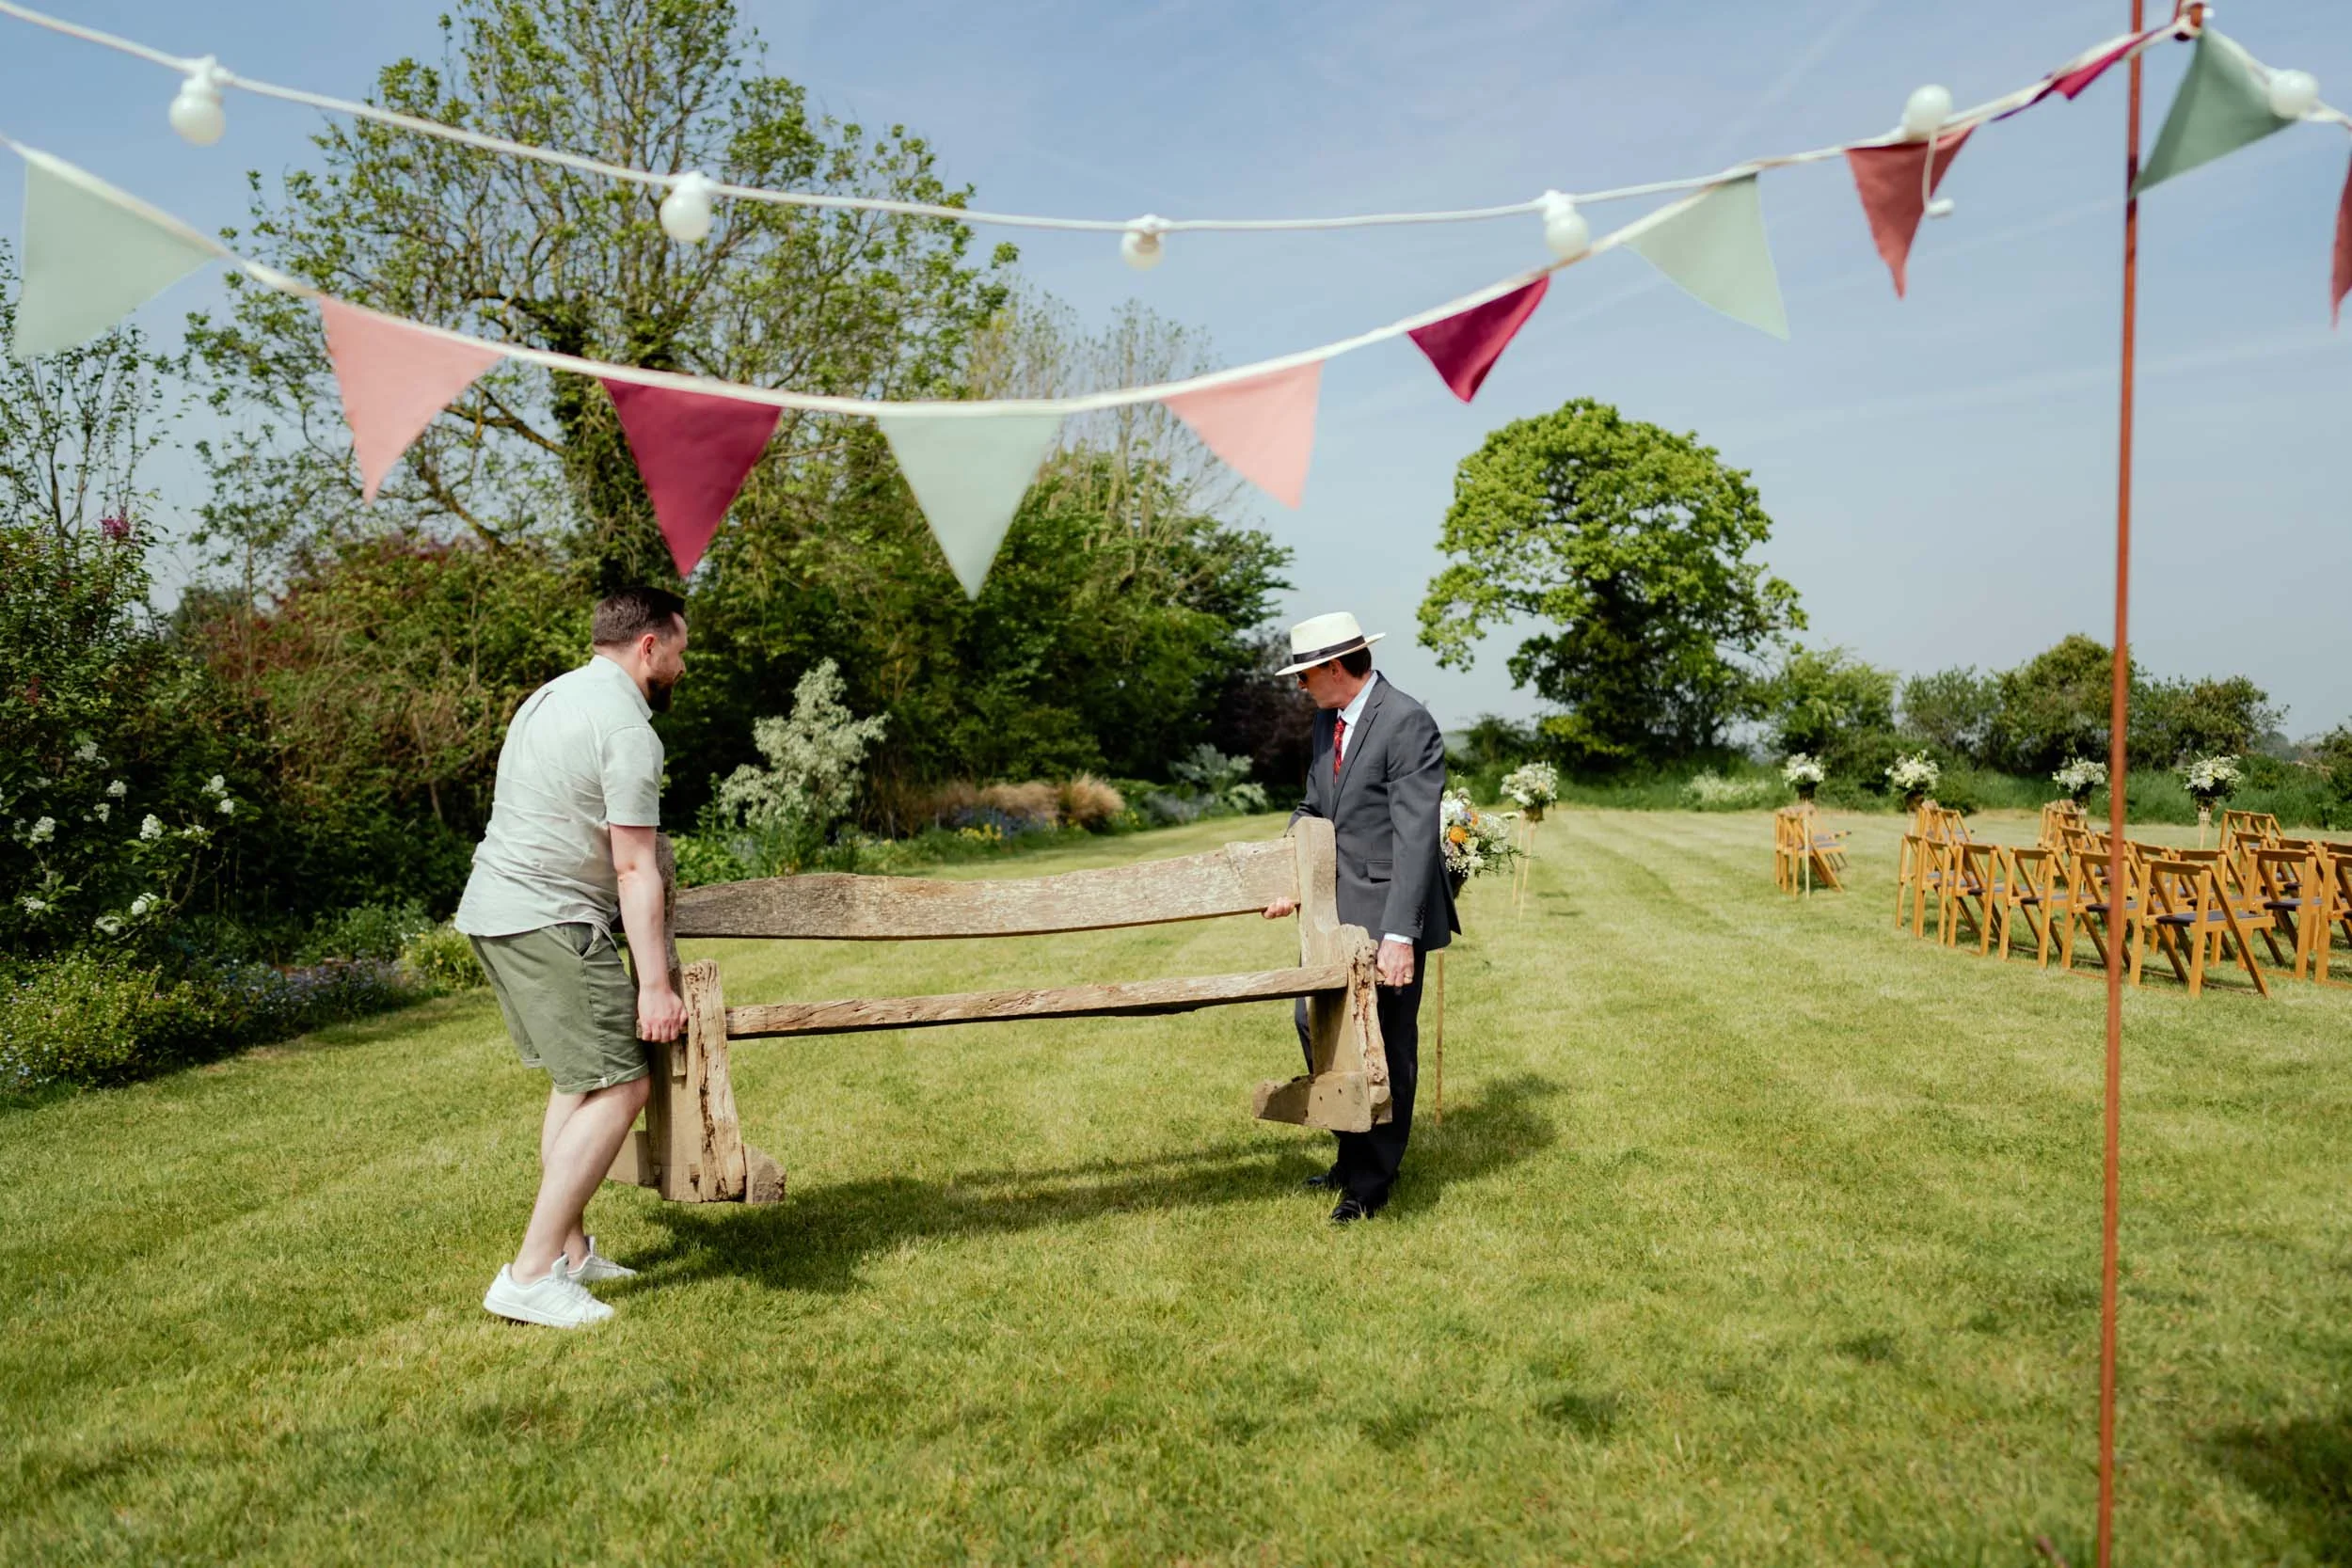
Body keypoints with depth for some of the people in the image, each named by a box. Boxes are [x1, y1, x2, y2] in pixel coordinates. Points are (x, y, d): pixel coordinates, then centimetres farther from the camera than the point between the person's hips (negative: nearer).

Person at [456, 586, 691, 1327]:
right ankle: (530, 1276, -9)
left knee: (576, 1079, 17)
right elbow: (634, 869, -17)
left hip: (492, 908, 11)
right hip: (548, 921, -10)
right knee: (618, 1087, -10)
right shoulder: (628, 728, -14)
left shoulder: (552, 696, 16)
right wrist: (655, 983, -16)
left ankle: (570, 1251, 22)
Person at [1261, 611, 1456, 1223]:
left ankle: (1371, 1183, 17)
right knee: (1315, 1023, 16)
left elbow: (1415, 836, -22)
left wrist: (1400, 934, -27)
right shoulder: (1328, 721, 10)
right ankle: (1355, 1156, 33)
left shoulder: (1408, 723, -17)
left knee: (1387, 1043, 2)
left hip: (1390, 912, -9)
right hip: (1337, 905, 9)